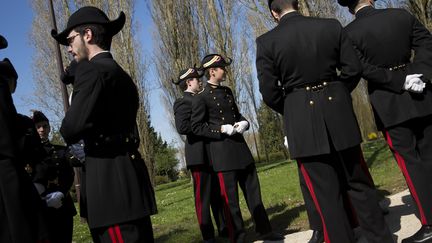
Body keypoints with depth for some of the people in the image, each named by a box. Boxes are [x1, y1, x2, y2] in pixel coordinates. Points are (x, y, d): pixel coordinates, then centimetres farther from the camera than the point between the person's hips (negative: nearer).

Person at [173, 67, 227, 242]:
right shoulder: (183, 102, -9)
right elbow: (182, 127, -23)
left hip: (211, 154, 9)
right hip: (199, 155, -9)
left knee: (217, 194, 15)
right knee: (203, 196, -2)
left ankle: (224, 229, 26)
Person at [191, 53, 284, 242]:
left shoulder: (227, 91, 14)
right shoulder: (201, 98, -7)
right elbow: (196, 127, -9)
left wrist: (244, 123, 0)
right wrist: (221, 129, -17)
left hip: (240, 146, 7)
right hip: (222, 151, -7)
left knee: (253, 190, 12)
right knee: (230, 196, -1)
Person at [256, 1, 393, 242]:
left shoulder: (266, 42, -5)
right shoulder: (331, 26, 1)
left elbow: (268, 91, -7)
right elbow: (353, 68, 2)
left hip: (301, 120, -2)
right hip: (339, 112, 3)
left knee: (326, 192, 6)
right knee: (359, 182, 15)